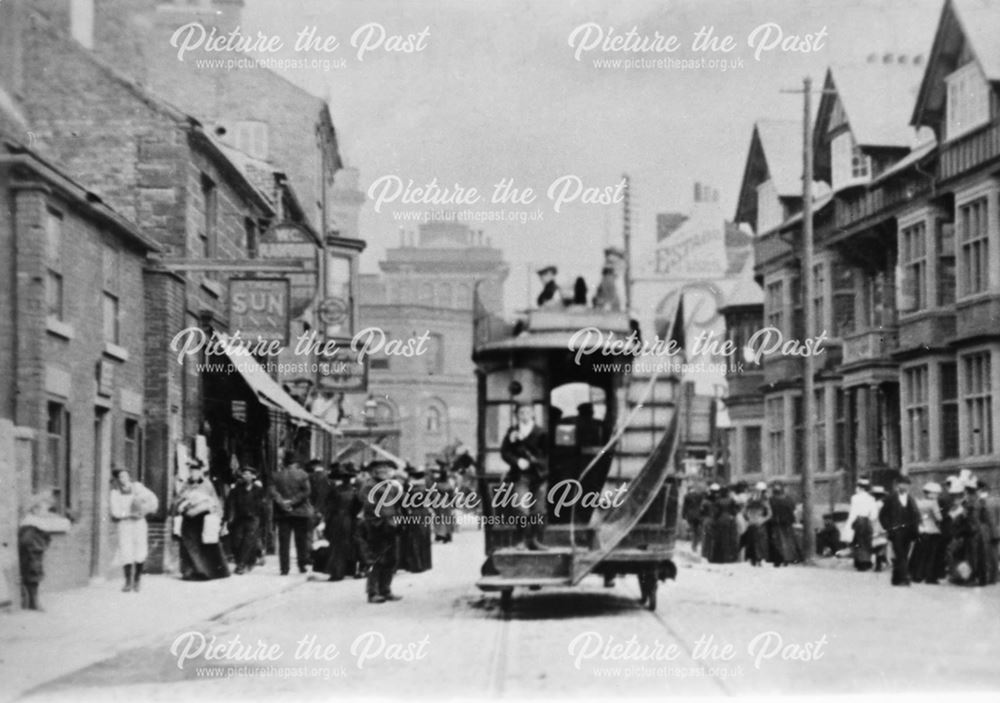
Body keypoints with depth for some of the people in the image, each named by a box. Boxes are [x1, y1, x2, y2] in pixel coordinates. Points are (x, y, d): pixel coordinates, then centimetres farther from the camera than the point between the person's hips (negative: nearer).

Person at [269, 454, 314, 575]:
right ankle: (302, 566, 8)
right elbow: (306, 491, -11)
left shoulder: (277, 476, 4)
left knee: (284, 542, 3)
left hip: (283, 513, 1)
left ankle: (284, 568, -1)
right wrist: (293, 501, -12)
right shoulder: (302, 475, -2)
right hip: (300, 512, -1)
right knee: (301, 540, 7)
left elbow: (273, 492, -7)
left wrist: (281, 502, -14)